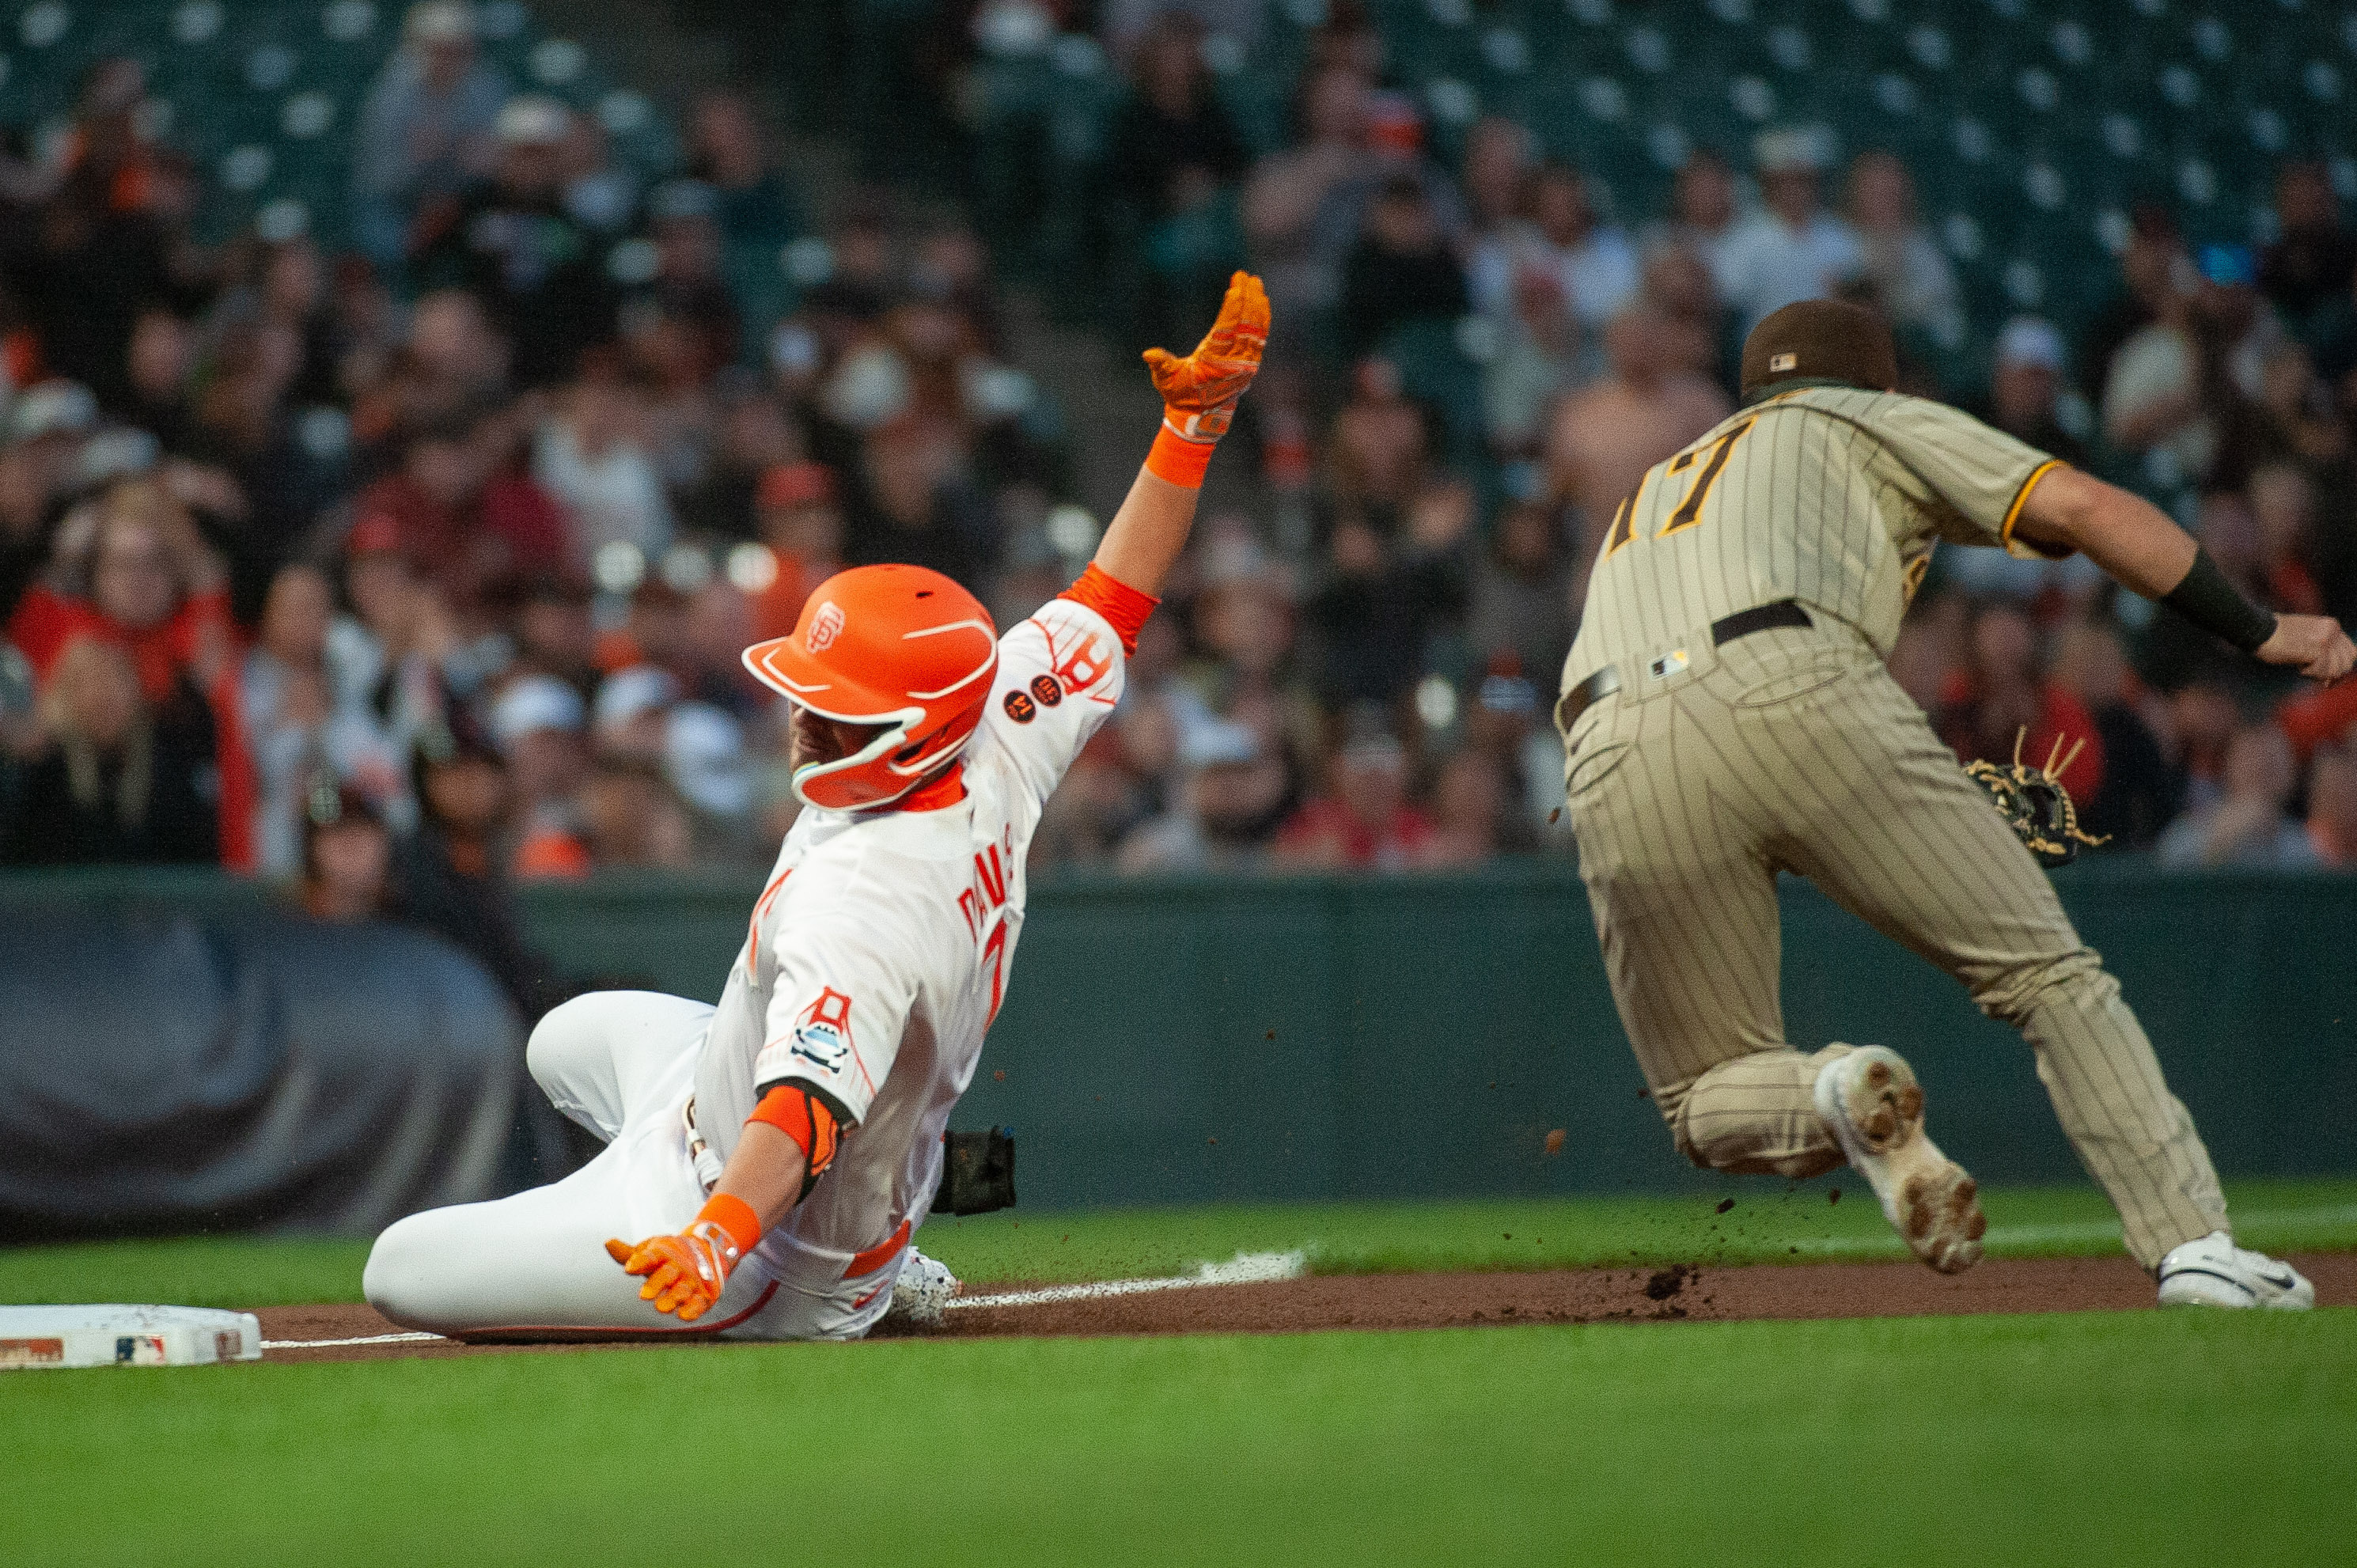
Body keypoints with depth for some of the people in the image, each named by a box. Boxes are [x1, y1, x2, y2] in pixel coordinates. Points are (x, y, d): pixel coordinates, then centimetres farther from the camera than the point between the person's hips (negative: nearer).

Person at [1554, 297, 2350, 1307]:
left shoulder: (1656, 489, 42)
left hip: (1613, 768, 4)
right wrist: (2262, 634, 16)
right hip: (1790, 693, -4)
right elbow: (2082, 507, 15)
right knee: (2045, 969, 6)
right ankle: (2193, 1245, -7)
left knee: (1710, 1100, 17)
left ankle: (1835, 1097, -15)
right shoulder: (1871, 424, 29)